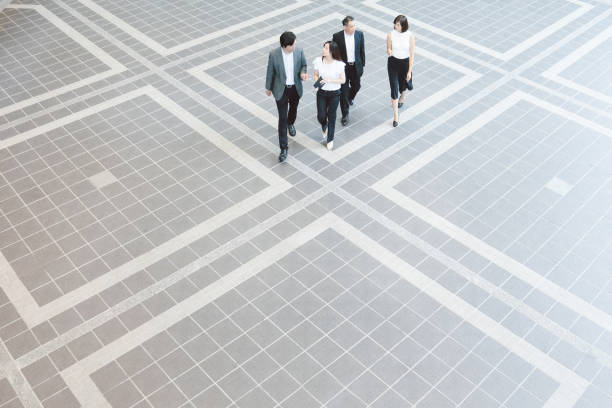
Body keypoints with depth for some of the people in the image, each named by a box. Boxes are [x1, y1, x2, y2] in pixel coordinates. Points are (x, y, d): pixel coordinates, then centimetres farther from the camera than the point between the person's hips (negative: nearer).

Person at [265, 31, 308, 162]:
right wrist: (268, 88, 5)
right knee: (282, 118, 0)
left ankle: (291, 123, 65)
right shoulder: (274, 54, -22)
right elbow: (270, 72, -7)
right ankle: (284, 147, 9)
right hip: (281, 89, -3)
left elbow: (303, 65, 3)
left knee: (293, 109, 28)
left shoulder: (299, 51, -16)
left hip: (295, 88, 3)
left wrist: (303, 73, -21)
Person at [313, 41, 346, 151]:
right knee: (321, 116, 4)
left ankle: (330, 139, 30)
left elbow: (343, 80, -10)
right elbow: (316, 75, 4)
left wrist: (329, 80, -23)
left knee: (331, 116, 10)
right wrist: (317, 82, -18)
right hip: (322, 93, 2)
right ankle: (324, 127, 43)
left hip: (334, 94, -2)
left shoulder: (339, 64, -18)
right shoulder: (318, 61, -10)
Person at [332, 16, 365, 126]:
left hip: (356, 66, 3)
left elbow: (362, 50, 3)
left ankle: (350, 98, 56)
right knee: (344, 91, 2)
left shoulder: (359, 34, -8)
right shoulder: (337, 36, -16)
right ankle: (345, 115, 15)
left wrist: (362, 64, 6)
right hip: (343, 67, -3)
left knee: (356, 86, 20)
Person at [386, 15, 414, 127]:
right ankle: (396, 115, 7)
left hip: (405, 63, 0)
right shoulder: (390, 35, -12)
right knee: (394, 88, -2)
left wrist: (409, 71, -9)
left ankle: (402, 97, 59)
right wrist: (389, 51, -27)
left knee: (402, 85, 19)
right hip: (393, 63, 0)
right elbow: (388, 49, 0)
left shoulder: (410, 36, -14)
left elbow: (411, 55, -9)